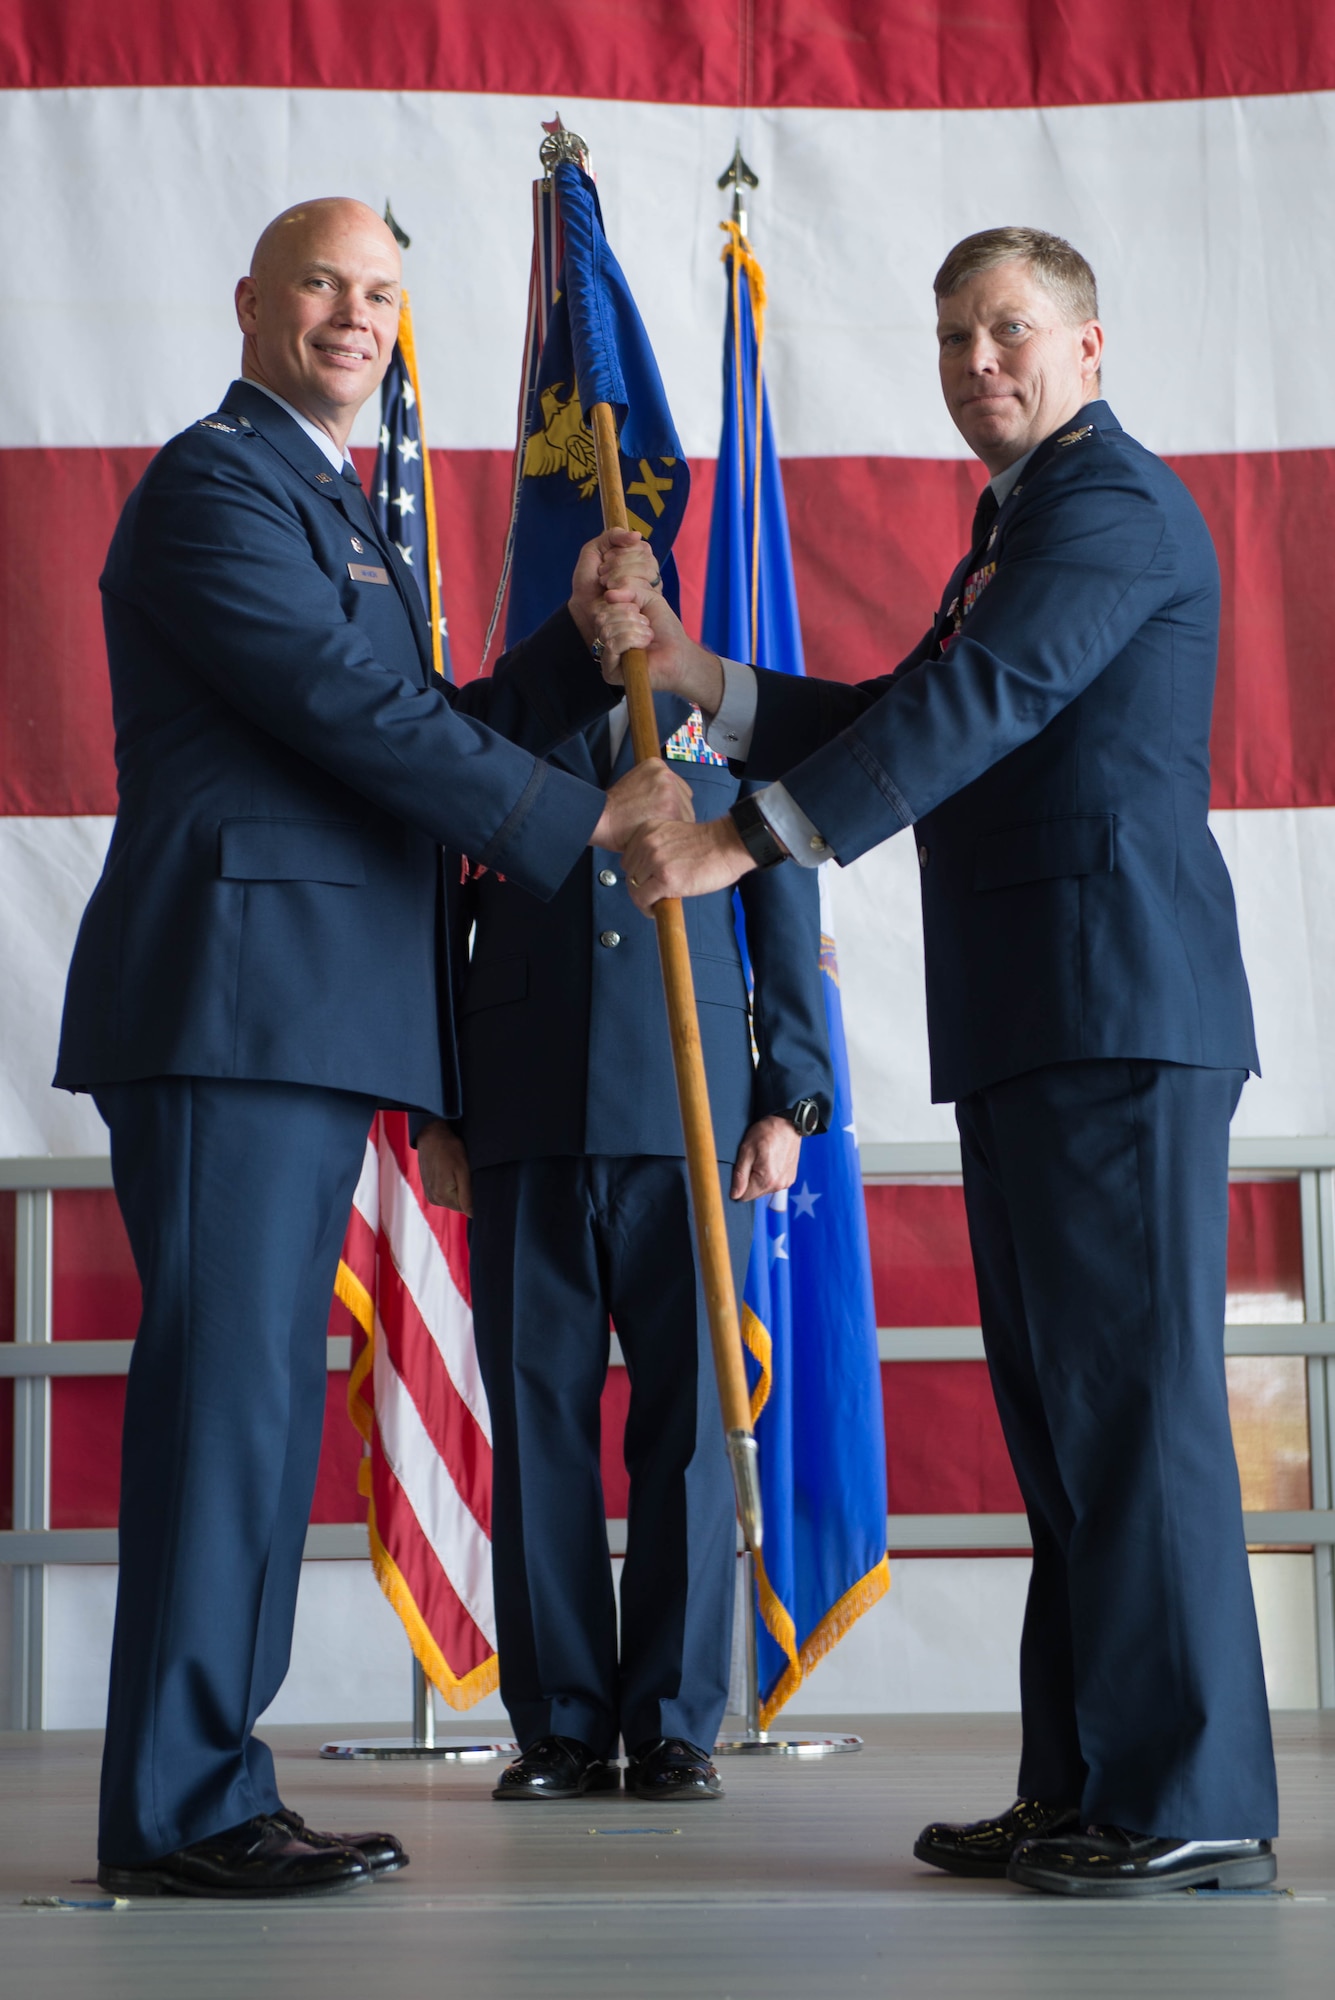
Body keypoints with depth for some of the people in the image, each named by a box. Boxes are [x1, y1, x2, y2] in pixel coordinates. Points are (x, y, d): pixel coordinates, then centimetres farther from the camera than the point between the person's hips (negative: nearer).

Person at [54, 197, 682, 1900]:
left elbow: (436, 732, 25)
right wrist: (589, 819, -12)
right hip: (229, 992, -10)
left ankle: (210, 1783, 13)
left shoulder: (337, 510, 27)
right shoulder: (215, 481, -5)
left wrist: (583, 636, 12)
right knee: (222, 1387, -11)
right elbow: (360, 711, -14)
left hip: (309, 1022, 10)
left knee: (266, 1401, 8)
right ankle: (175, 1810, -7)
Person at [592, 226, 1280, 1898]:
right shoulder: (1016, 527, 25)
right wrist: (694, 674, 11)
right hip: (1030, 1029, 10)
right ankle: (1085, 1787, 15)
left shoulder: (1115, 503, -7)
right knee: (1058, 1406, 10)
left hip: (1119, 1009, -10)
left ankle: (1193, 1802, -6)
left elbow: (973, 708, -19)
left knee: (1133, 1396, -10)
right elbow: (896, 716, 22)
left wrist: (742, 841, -22)